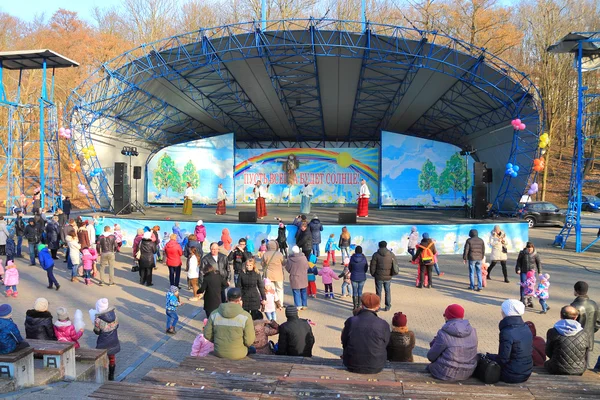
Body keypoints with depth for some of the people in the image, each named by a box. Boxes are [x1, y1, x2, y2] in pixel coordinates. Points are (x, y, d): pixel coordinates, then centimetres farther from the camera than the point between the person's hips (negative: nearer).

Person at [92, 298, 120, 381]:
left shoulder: (98, 319, -25)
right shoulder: (114, 313, -13)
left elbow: (97, 332, -10)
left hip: (103, 343, -4)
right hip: (114, 341, 4)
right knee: (112, 358, 22)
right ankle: (111, 377, 35)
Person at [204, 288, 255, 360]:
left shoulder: (214, 314, -9)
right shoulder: (246, 316, -19)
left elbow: (207, 335, -1)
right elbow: (249, 342, -17)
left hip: (219, 353, 4)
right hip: (239, 355, -3)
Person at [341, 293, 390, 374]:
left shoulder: (350, 321, -13)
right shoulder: (383, 325, -15)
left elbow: (344, 343, 0)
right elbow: (385, 346, 0)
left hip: (352, 367, 1)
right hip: (376, 368, -1)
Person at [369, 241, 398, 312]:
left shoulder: (376, 255, -9)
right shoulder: (391, 254, -1)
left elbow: (372, 266, -8)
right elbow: (395, 265, 4)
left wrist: (373, 274, 8)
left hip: (379, 277, -2)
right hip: (388, 277, 2)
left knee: (378, 292, 8)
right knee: (388, 292, 15)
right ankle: (387, 306, 22)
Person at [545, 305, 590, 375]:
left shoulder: (553, 332, -12)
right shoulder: (584, 334, -5)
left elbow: (548, 353, 0)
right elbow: (585, 357, 5)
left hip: (557, 371, -3)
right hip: (579, 371, 3)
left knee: (546, 364, 27)